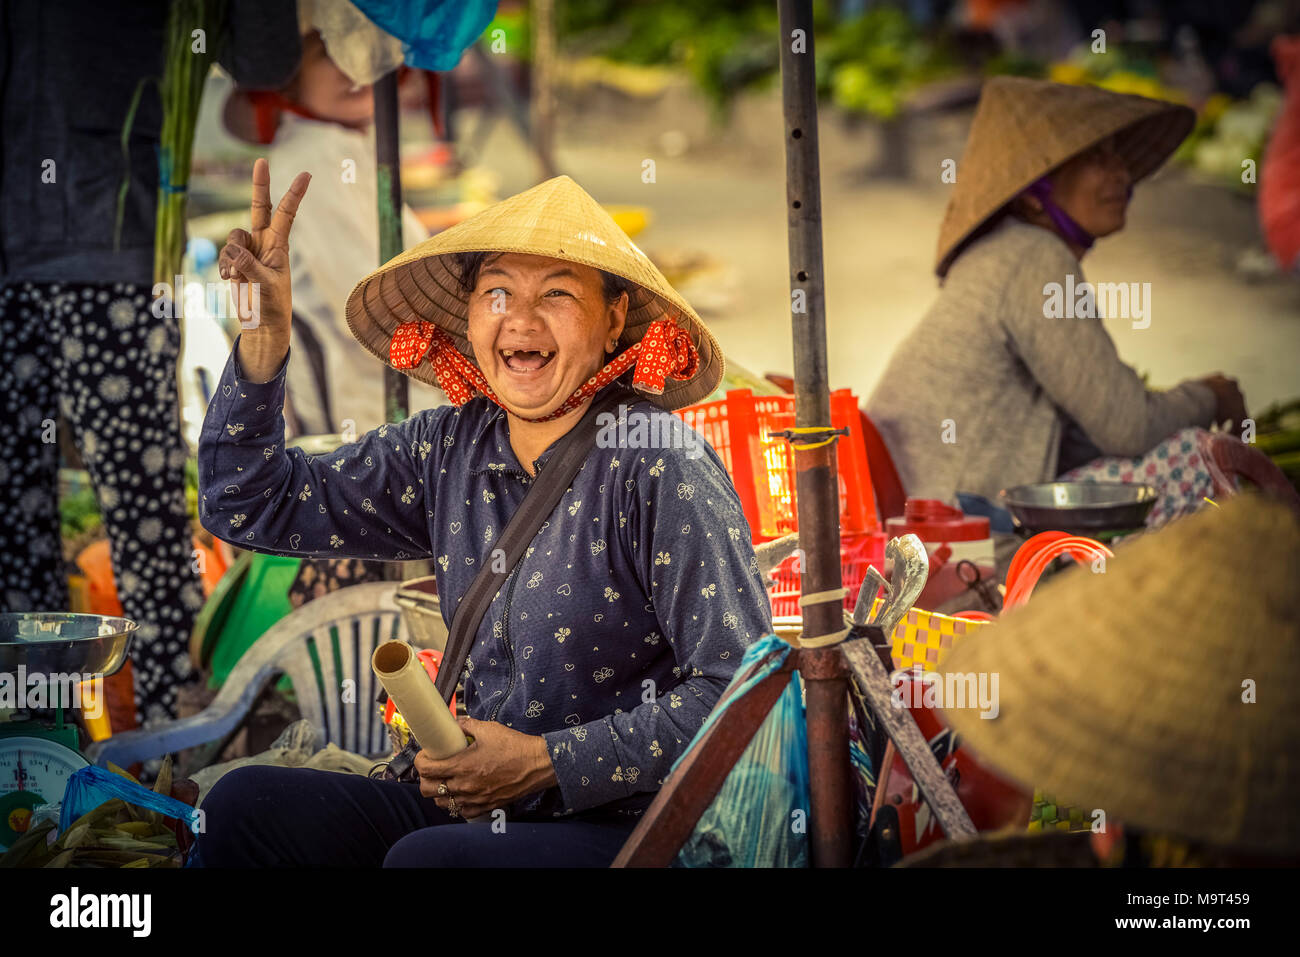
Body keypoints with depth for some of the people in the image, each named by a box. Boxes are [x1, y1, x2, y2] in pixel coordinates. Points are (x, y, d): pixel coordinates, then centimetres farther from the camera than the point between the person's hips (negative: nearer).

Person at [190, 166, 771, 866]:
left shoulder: (661, 467, -13)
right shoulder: (450, 450, 5)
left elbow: (740, 688, -16)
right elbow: (252, 505, 11)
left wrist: (547, 762, -19)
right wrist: (266, 333, -2)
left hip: (626, 829, -6)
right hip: (475, 806, 7)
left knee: (426, 858, -33)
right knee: (244, 805, -7)